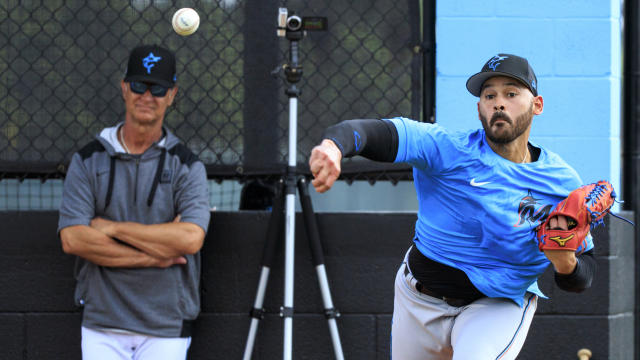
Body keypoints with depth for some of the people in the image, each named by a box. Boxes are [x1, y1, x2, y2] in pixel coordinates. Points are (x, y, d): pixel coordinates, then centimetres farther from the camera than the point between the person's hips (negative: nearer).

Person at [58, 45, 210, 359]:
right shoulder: (87, 160, 5)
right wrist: (152, 255, -12)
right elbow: (72, 239, -7)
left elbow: (191, 238, -15)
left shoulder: (186, 166, 2)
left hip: (166, 329, -1)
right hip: (101, 325, 1)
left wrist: (112, 227, -11)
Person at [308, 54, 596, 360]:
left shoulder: (563, 183, -10)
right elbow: (374, 133, -31)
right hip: (419, 300, 2)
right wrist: (332, 147, -54)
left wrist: (566, 263, -29)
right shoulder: (450, 149, -17)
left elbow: (582, 279, -4)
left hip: (500, 308, -1)